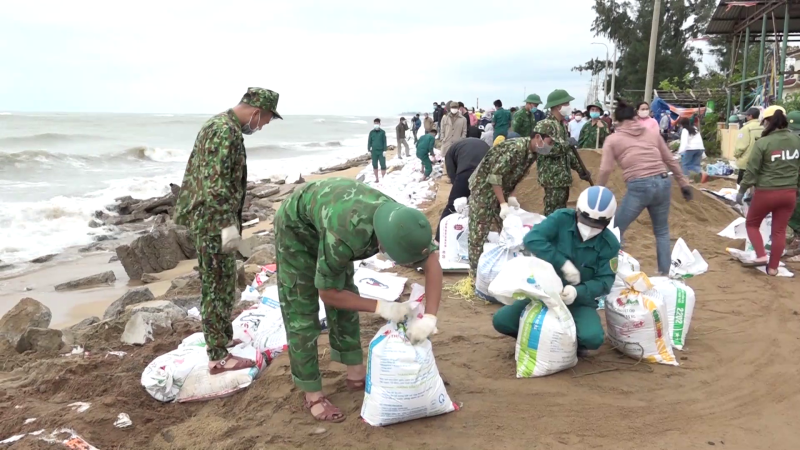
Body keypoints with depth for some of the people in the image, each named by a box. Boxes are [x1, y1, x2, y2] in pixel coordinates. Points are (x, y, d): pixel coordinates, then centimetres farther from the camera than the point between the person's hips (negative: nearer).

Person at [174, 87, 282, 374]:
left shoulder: (218, 124, 15)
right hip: (214, 221, -10)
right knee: (219, 286, -4)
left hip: (206, 218, 10)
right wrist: (228, 224, -25)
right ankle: (219, 357, 4)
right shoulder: (226, 131, -19)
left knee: (217, 283, 19)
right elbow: (216, 185, -26)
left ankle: (223, 337, 32)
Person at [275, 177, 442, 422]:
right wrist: (381, 307, -32)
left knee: (346, 296, 9)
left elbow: (433, 262, -18)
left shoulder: (400, 223, -27)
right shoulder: (345, 236, -44)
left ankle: (356, 374, 21)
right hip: (297, 227, -6)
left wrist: (429, 317, -29)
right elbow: (327, 293, -29)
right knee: (302, 311, -5)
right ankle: (313, 395, 4)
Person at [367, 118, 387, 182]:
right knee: (374, 165, 6)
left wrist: (384, 151, -8)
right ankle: (377, 179, 16)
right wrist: (369, 150, 3)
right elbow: (369, 142, 7)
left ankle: (383, 179, 5)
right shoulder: (371, 132, 3)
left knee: (383, 165, -5)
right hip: (374, 151, 2)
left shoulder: (382, 132, -2)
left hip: (381, 151, -2)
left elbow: (384, 142, -2)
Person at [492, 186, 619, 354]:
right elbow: (531, 239, -26)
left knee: (593, 338, -31)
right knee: (501, 321, -16)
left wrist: (578, 292, -32)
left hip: (580, 301, -1)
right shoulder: (562, 219, -13)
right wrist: (563, 263, -31)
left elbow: (605, 281, -12)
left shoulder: (609, 244, -10)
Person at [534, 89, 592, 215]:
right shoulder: (544, 125, -14)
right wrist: (567, 144, -19)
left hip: (563, 177, 9)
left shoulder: (562, 125, 16)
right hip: (553, 177, -9)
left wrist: (579, 169, 16)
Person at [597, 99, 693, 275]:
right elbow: (671, 161, 20)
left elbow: (605, 170, 0)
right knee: (662, 232, 21)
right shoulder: (652, 134, 18)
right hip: (662, 183, 4)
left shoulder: (612, 139, 7)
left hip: (639, 187, -4)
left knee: (616, 231, 11)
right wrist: (684, 184, 28)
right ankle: (665, 273, 23)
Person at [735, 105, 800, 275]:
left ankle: (761, 256, 2)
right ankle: (773, 267, 19)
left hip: (766, 192, -4)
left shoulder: (763, 143, -14)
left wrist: (741, 191, 0)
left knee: (752, 224, 17)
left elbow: (752, 170, -11)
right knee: (779, 231, 13)